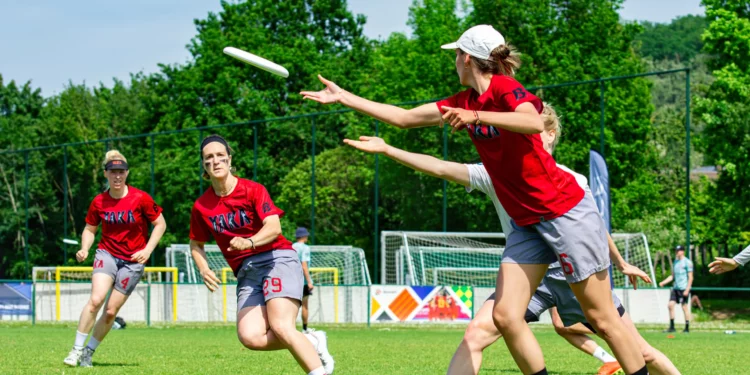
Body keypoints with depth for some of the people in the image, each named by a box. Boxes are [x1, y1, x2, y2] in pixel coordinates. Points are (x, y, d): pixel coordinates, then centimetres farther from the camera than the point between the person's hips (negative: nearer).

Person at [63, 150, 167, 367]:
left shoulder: (140, 199, -9)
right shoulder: (99, 202, -2)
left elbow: (160, 224, 0)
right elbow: (90, 229, 11)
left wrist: (148, 250, -12)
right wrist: (84, 249, -8)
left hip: (133, 261, -1)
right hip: (106, 254, 1)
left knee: (111, 311, -2)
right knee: (96, 299, -22)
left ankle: (89, 352, 15)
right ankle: (76, 349, -15)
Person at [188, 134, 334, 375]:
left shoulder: (252, 190, -4)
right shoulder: (201, 207, 6)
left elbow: (274, 227, -17)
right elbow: (196, 244, 20)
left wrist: (249, 242, -37)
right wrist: (204, 270, 0)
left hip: (277, 259, -4)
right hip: (246, 272, 4)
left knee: (280, 327, -26)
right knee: (250, 337, -21)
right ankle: (312, 344, -2)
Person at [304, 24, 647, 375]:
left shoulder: (503, 87, -13)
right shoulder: (464, 102, 10)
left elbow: (535, 123, -33)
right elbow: (404, 118, 18)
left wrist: (476, 116, -36)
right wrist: (343, 97, 20)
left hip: (565, 212, -8)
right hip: (527, 223, 8)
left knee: (602, 317, -4)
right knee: (506, 316, -6)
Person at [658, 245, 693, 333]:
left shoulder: (687, 262, -7)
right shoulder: (675, 262, 16)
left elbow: (690, 277, -10)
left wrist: (687, 290, -17)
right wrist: (663, 282, 10)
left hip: (684, 289, -7)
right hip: (675, 287, 7)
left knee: (685, 307, -3)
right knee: (671, 305, -1)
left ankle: (687, 328, 4)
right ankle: (671, 327, 4)